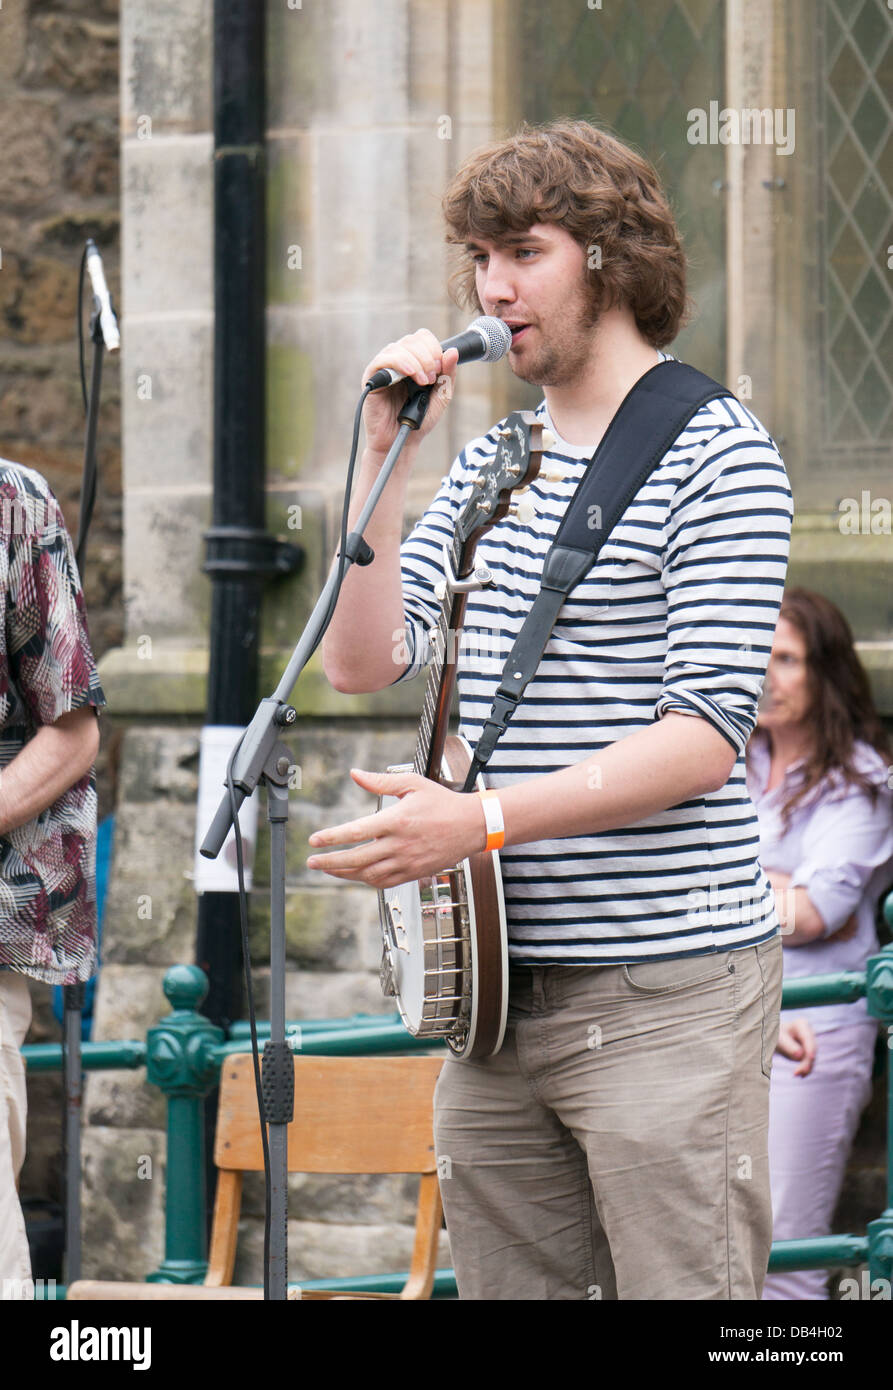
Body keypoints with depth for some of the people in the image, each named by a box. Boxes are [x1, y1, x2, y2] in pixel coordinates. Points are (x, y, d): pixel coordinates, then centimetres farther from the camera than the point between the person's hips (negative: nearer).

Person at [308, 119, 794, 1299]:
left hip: (666, 994, -7)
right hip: (497, 985, 7)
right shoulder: (489, 464, 17)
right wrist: (385, 455, 2)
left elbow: (705, 738, -15)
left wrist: (480, 820, -24)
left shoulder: (713, 456, -7)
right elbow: (363, 661, 10)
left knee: (679, 1290, -8)